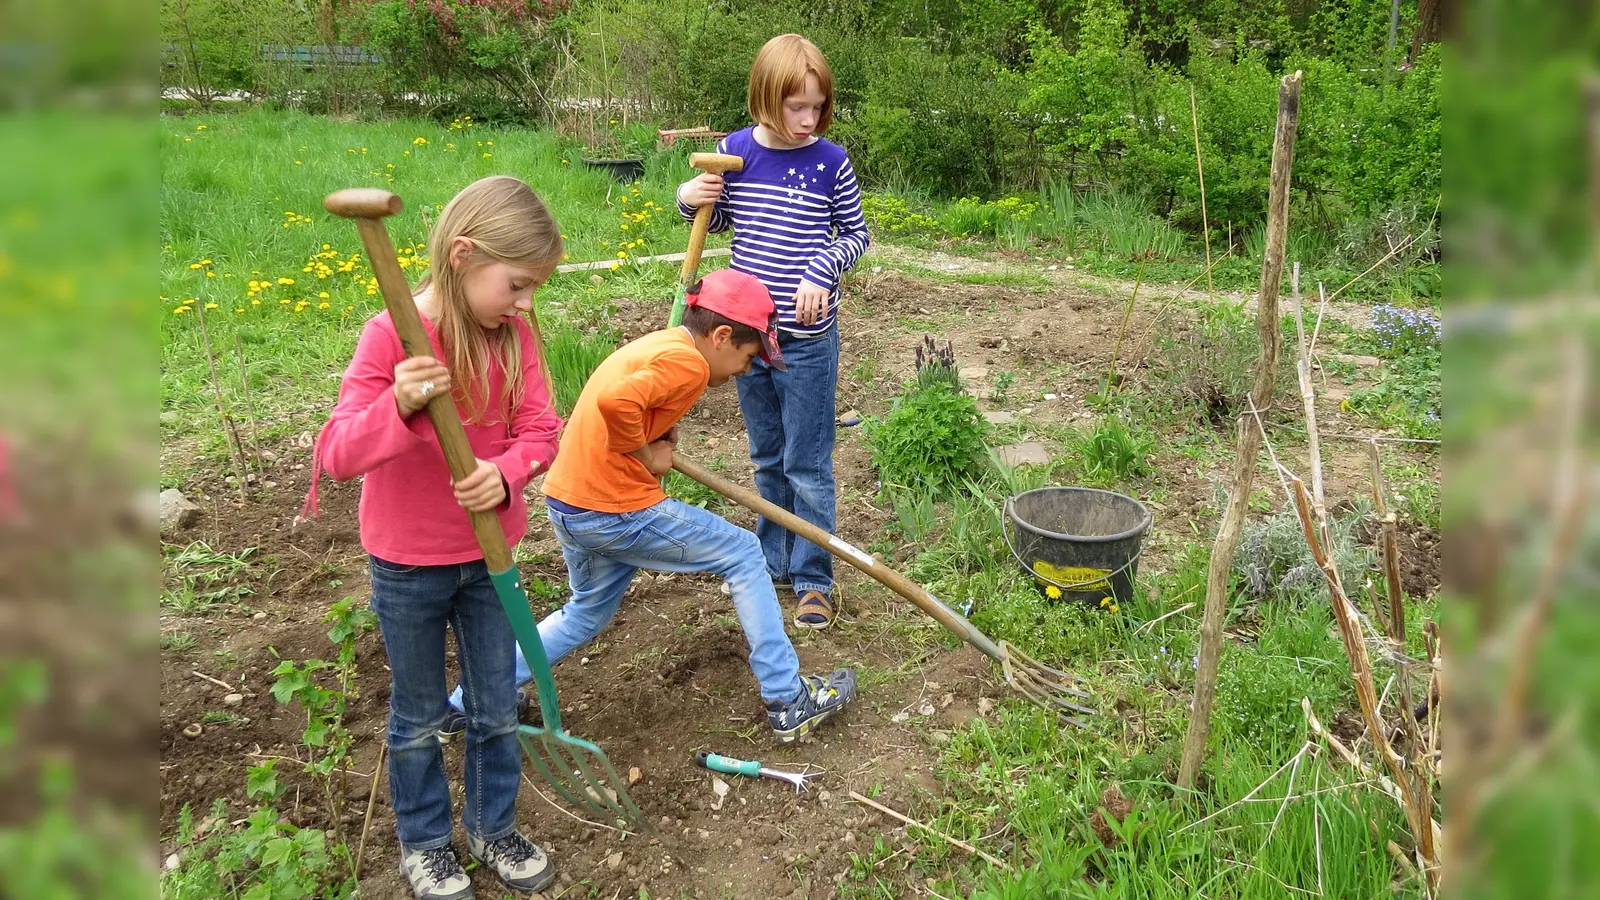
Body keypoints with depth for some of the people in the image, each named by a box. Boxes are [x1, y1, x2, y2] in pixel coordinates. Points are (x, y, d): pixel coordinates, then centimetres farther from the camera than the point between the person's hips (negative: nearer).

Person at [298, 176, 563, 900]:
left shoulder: (514, 336, -7)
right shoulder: (391, 336, -21)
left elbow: (539, 429, -5)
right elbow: (337, 455, -24)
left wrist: (507, 471, -27)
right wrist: (399, 406, -43)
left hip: (487, 555, 4)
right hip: (407, 566, -4)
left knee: (497, 708, 17)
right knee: (419, 717, 16)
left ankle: (492, 828, 39)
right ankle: (423, 842, 38)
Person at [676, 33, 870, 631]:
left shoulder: (831, 161, -9)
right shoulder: (734, 151, -1)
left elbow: (855, 234, 1)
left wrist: (821, 269, -17)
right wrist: (690, 200, -6)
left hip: (808, 341, -3)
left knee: (807, 465, 3)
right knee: (767, 458, 17)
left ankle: (814, 579, 17)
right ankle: (773, 561, 34)